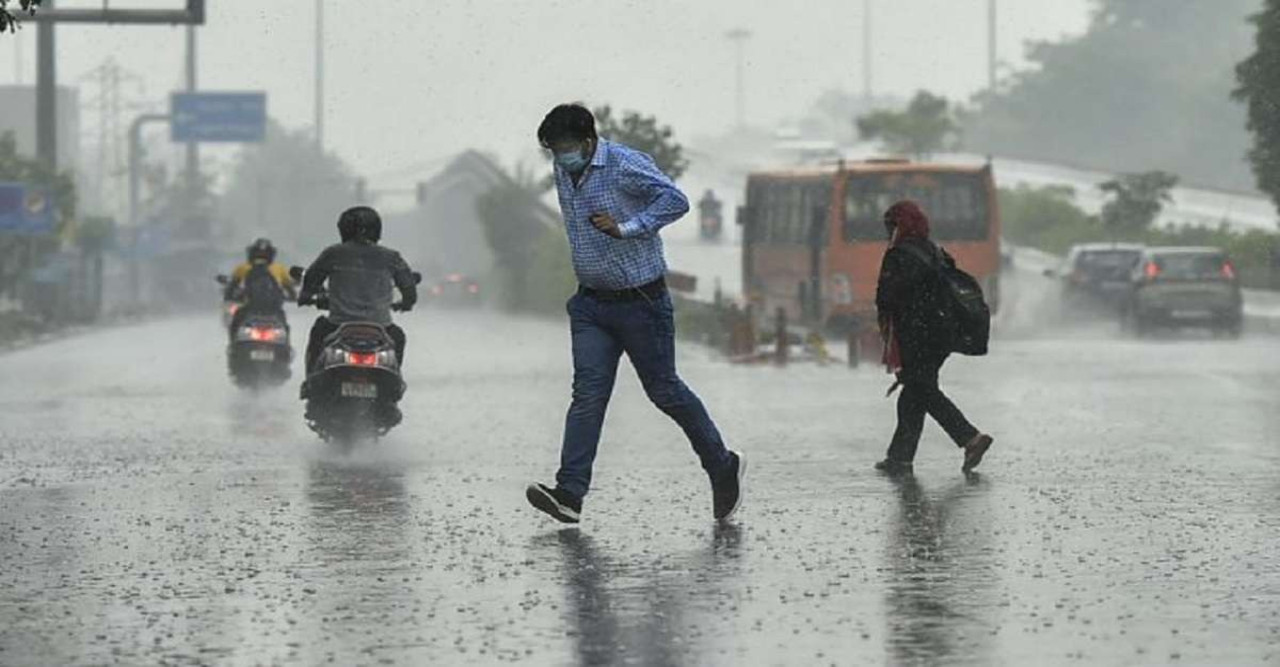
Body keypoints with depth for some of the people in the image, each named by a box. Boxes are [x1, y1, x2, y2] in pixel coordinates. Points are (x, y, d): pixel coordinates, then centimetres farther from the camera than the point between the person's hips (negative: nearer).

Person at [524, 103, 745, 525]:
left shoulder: (626, 166, -18)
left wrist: (625, 228, -29)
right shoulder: (563, 172, 6)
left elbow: (676, 201, -26)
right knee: (588, 392, -6)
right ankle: (569, 494, -15)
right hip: (591, 304, 6)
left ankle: (724, 467, 24)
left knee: (664, 390, 4)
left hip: (640, 300, -6)